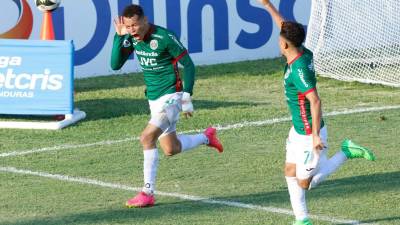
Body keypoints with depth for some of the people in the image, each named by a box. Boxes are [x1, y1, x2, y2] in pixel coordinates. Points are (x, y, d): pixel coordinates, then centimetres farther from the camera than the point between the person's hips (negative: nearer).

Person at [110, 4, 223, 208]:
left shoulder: (164, 38, -20)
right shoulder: (131, 38, -1)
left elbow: (188, 65, -12)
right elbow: (116, 65, -5)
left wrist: (187, 98, -12)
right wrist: (119, 36, -16)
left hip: (170, 96, -8)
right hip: (153, 98, 8)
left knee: (147, 138, -22)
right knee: (171, 149, 15)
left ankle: (148, 193, -16)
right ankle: (206, 137, 41)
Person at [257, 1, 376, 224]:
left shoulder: (299, 70, -29)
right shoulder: (304, 53, -3)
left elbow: (315, 101, -33)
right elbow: (285, 26, 13)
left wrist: (315, 135, -31)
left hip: (309, 134, -9)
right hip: (298, 130, 9)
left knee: (304, 182, 2)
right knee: (291, 172, 11)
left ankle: (346, 152, 5)